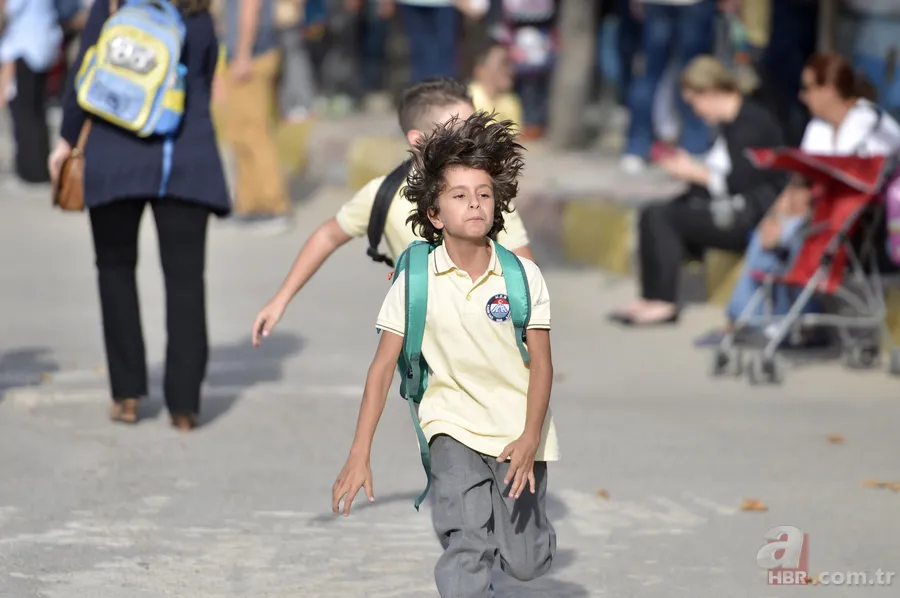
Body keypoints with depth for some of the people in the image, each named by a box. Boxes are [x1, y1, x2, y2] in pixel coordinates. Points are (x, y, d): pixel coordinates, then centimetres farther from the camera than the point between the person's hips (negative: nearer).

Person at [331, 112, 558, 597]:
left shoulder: (523, 275, -9)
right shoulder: (414, 280, -9)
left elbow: (541, 363, -6)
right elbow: (382, 367, -5)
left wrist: (530, 438, -19)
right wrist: (359, 455, -8)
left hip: (517, 434, 1)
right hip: (455, 427, -1)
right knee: (466, 548, -21)